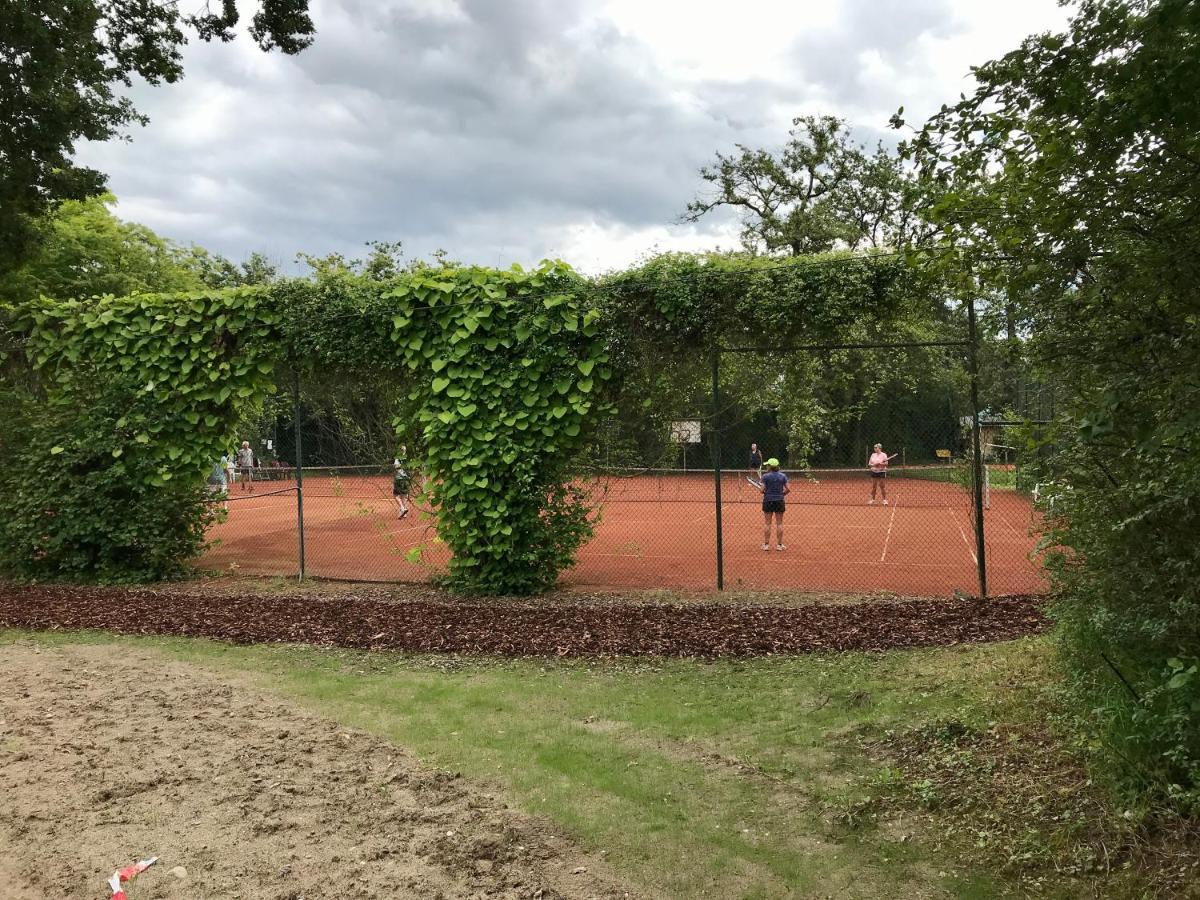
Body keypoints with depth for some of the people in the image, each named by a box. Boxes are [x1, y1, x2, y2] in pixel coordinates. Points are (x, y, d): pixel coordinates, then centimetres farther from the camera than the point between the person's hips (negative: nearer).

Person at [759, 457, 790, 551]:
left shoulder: (765, 476, -8)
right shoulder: (783, 476, 0)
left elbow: (763, 490, -9)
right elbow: (788, 489, -2)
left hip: (768, 501, -2)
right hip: (779, 501, 2)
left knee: (767, 523, 5)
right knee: (779, 523, 7)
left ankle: (766, 544, 6)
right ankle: (779, 544, 10)